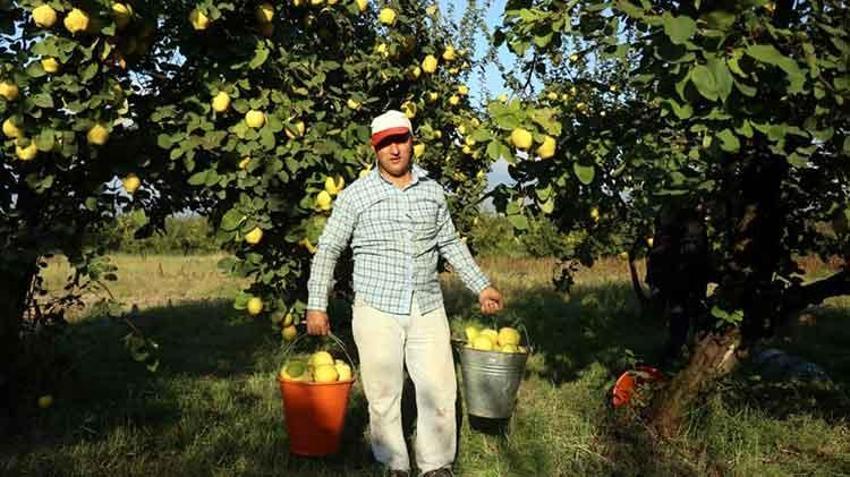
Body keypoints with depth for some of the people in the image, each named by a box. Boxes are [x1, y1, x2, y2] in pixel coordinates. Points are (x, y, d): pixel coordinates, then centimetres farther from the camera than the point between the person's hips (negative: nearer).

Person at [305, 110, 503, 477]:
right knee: (383, 394, 6)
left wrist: (481, 286, 14)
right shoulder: (356, 195, -1)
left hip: (428, 310, 3)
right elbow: (328, 249, 1)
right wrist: (317, 305, -5)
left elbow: (450, 243, 18)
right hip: (377, 310, -2)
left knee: (439, 391, 4)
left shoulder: (433, 190, 9)